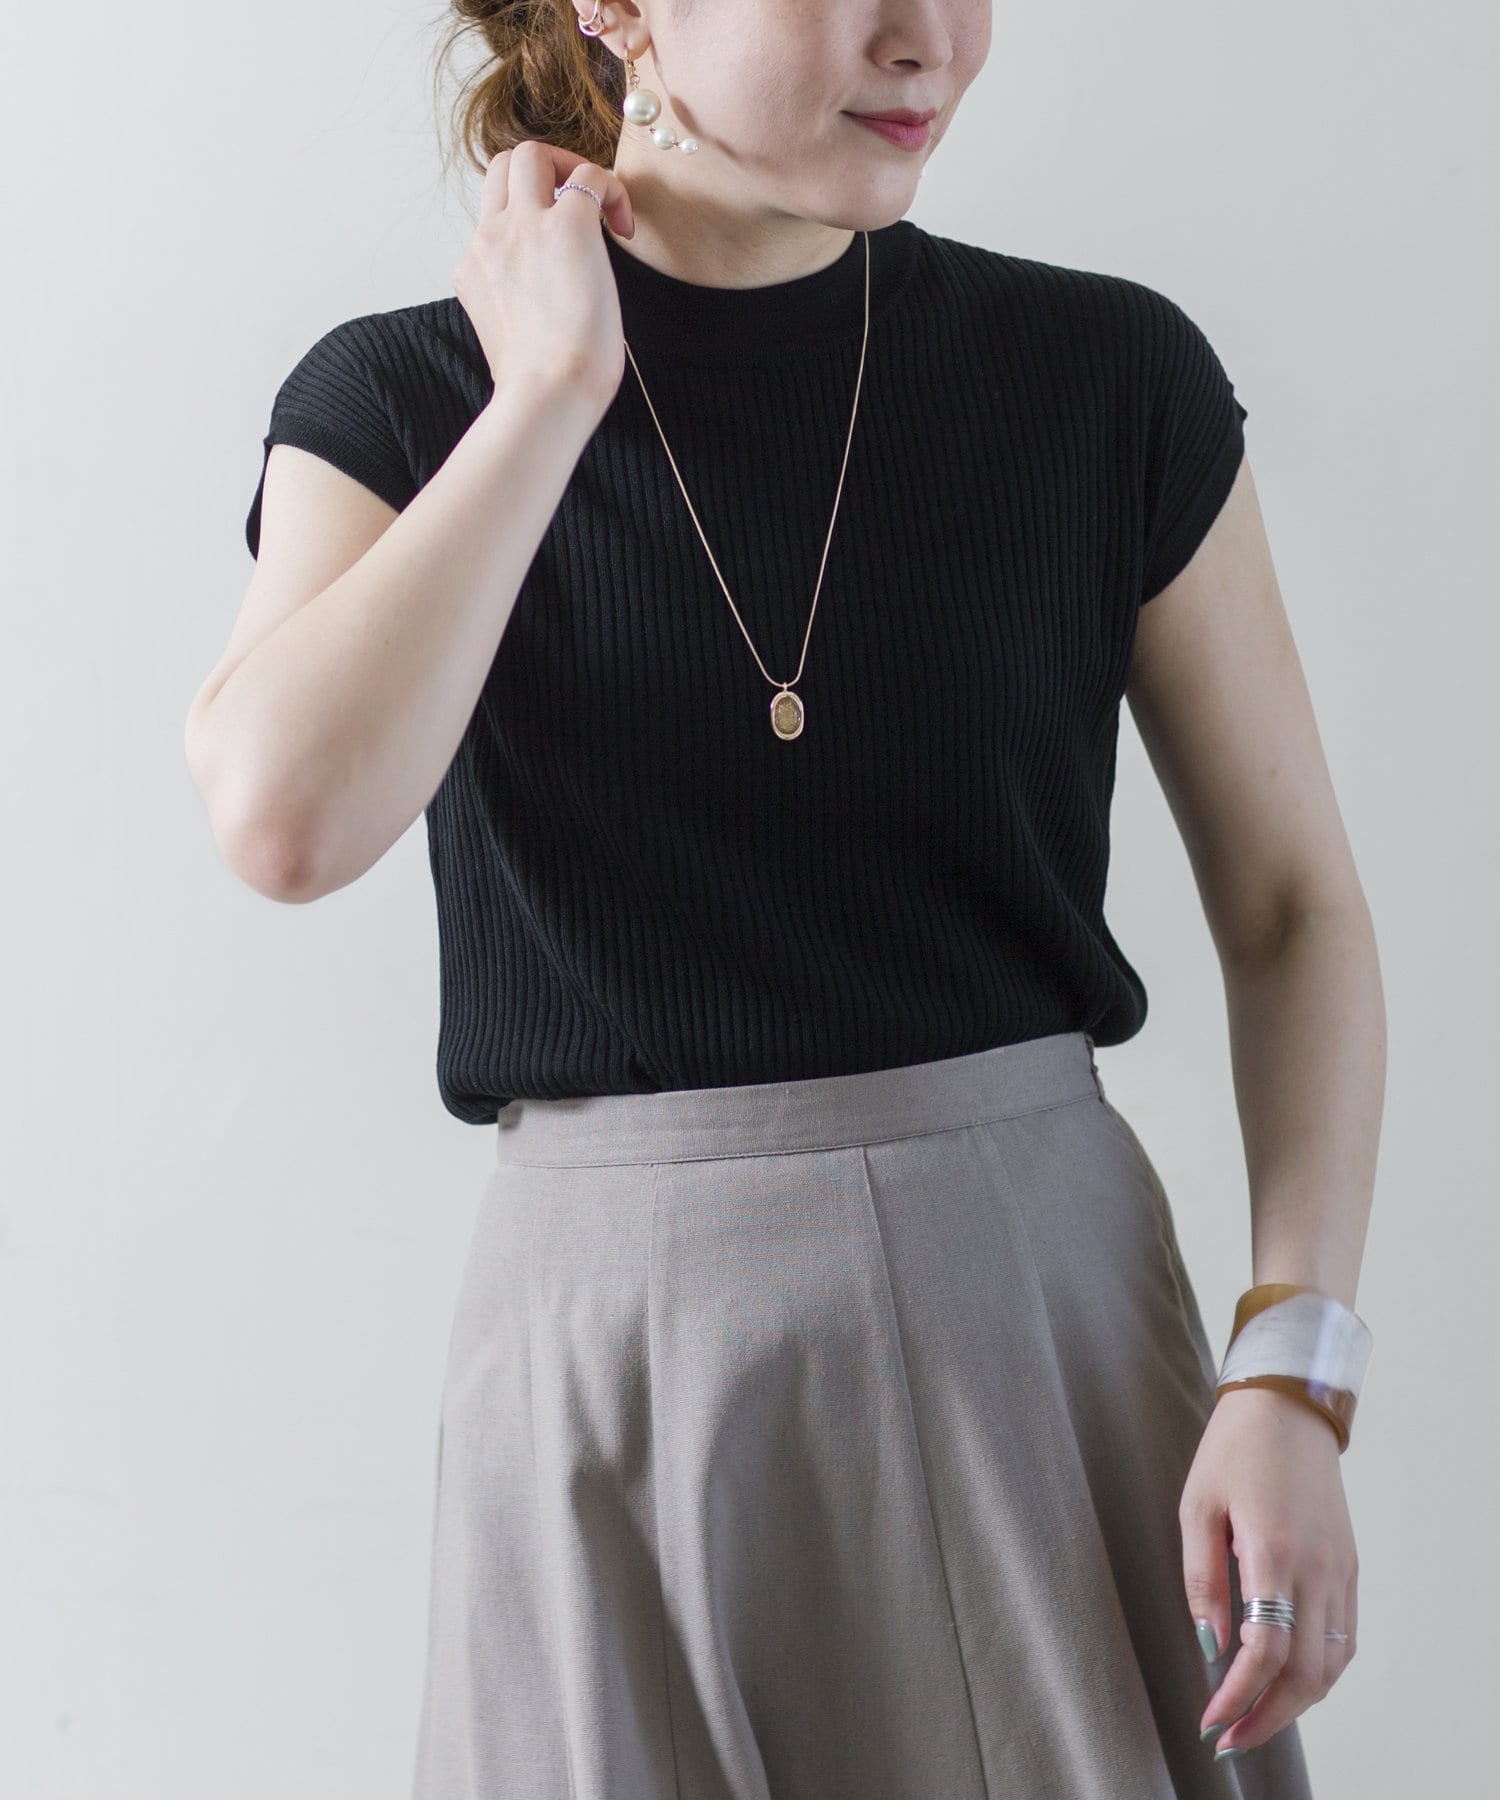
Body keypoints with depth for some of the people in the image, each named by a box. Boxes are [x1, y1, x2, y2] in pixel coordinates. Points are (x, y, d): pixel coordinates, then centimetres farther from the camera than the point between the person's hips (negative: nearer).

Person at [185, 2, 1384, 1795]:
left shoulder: (1108, 375, -1)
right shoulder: (404, 403, -2)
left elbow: (1291, 903, 3)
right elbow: (287, 818, -21)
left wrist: (1292, 1380, -7)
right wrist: (556, 389, -14)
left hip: (1043, 1300, 1)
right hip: (614, 1354, -1)